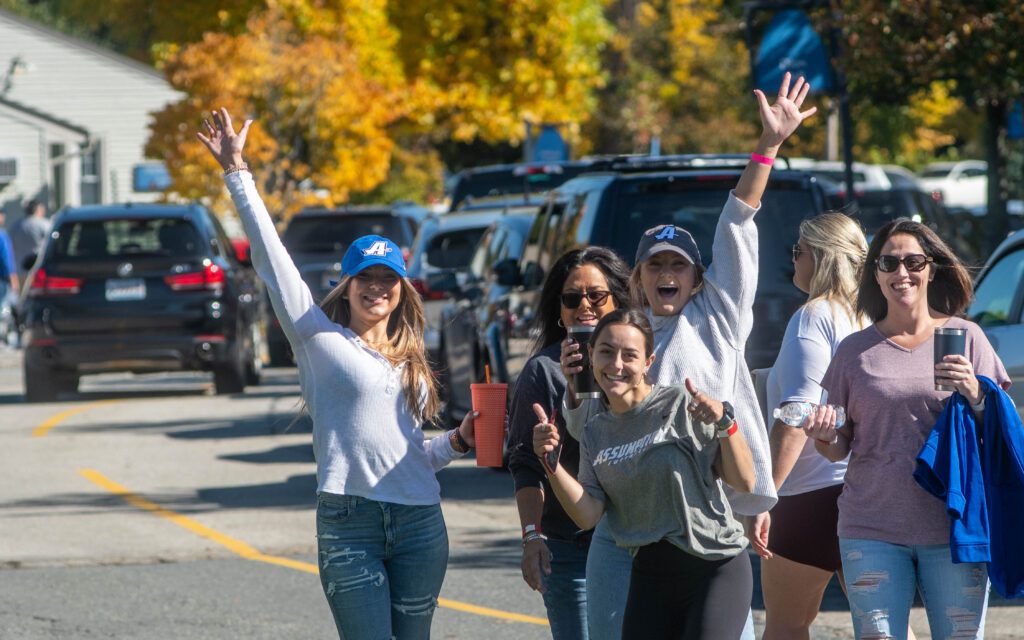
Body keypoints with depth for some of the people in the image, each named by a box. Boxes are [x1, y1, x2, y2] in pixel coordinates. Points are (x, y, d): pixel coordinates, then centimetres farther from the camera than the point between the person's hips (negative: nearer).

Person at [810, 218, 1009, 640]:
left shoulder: (966, 338, 6)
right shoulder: (856, 351, 8)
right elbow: (839, 450, 11)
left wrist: (975, 398, -13)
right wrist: (825, 435, -11)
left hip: (954, 527, -1)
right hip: (873, 532, 1)